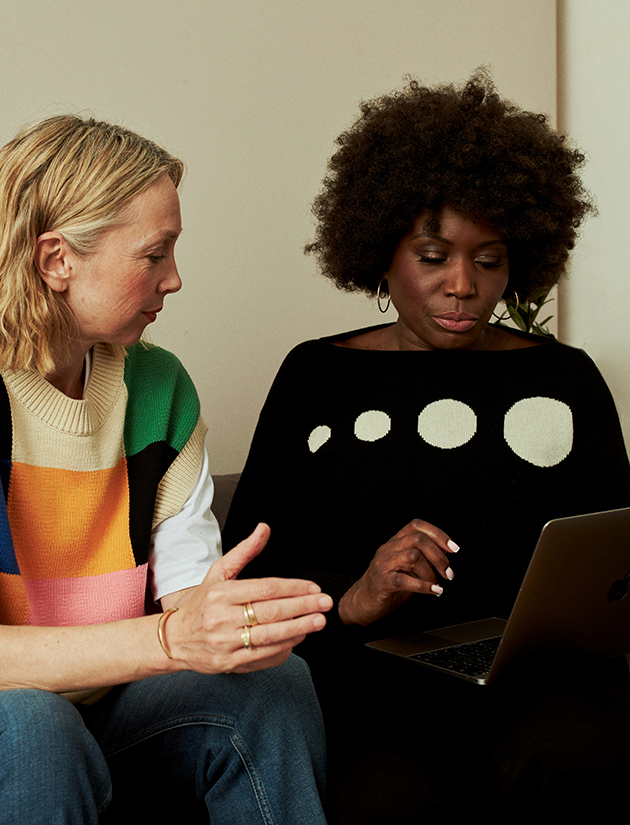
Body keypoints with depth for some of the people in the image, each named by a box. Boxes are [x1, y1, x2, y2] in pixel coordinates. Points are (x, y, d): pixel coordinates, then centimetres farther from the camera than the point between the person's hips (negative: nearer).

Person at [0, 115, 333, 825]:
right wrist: (169, 638, -36)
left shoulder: (158, 386, 4)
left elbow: (185, 581, 1)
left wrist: (223, 618, -22)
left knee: (272, 683, -20)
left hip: (111, 717, 6)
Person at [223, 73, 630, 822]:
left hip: (535, 677, 2)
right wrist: (348, 601, -12)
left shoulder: (564, 380, 14)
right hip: (365, 681, -1)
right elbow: (247, 561, 8)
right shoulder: (315, 377, 13)